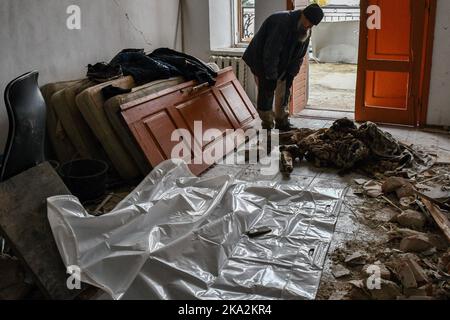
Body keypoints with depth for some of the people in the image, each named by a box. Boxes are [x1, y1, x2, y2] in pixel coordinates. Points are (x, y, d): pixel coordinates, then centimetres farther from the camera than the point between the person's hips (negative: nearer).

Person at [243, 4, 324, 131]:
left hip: (282, 65, 8)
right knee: (267, 93, -7)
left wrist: (291, 74, -3)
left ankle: (282, 122, 21)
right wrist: (271, 77, -27)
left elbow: (300, 55, 4)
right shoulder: (281, 23, -31)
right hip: (261, 62, -7)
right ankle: (267, 125, 4)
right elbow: (270, 52, -31)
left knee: (284, 92, 8)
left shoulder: (306, 31, -5)